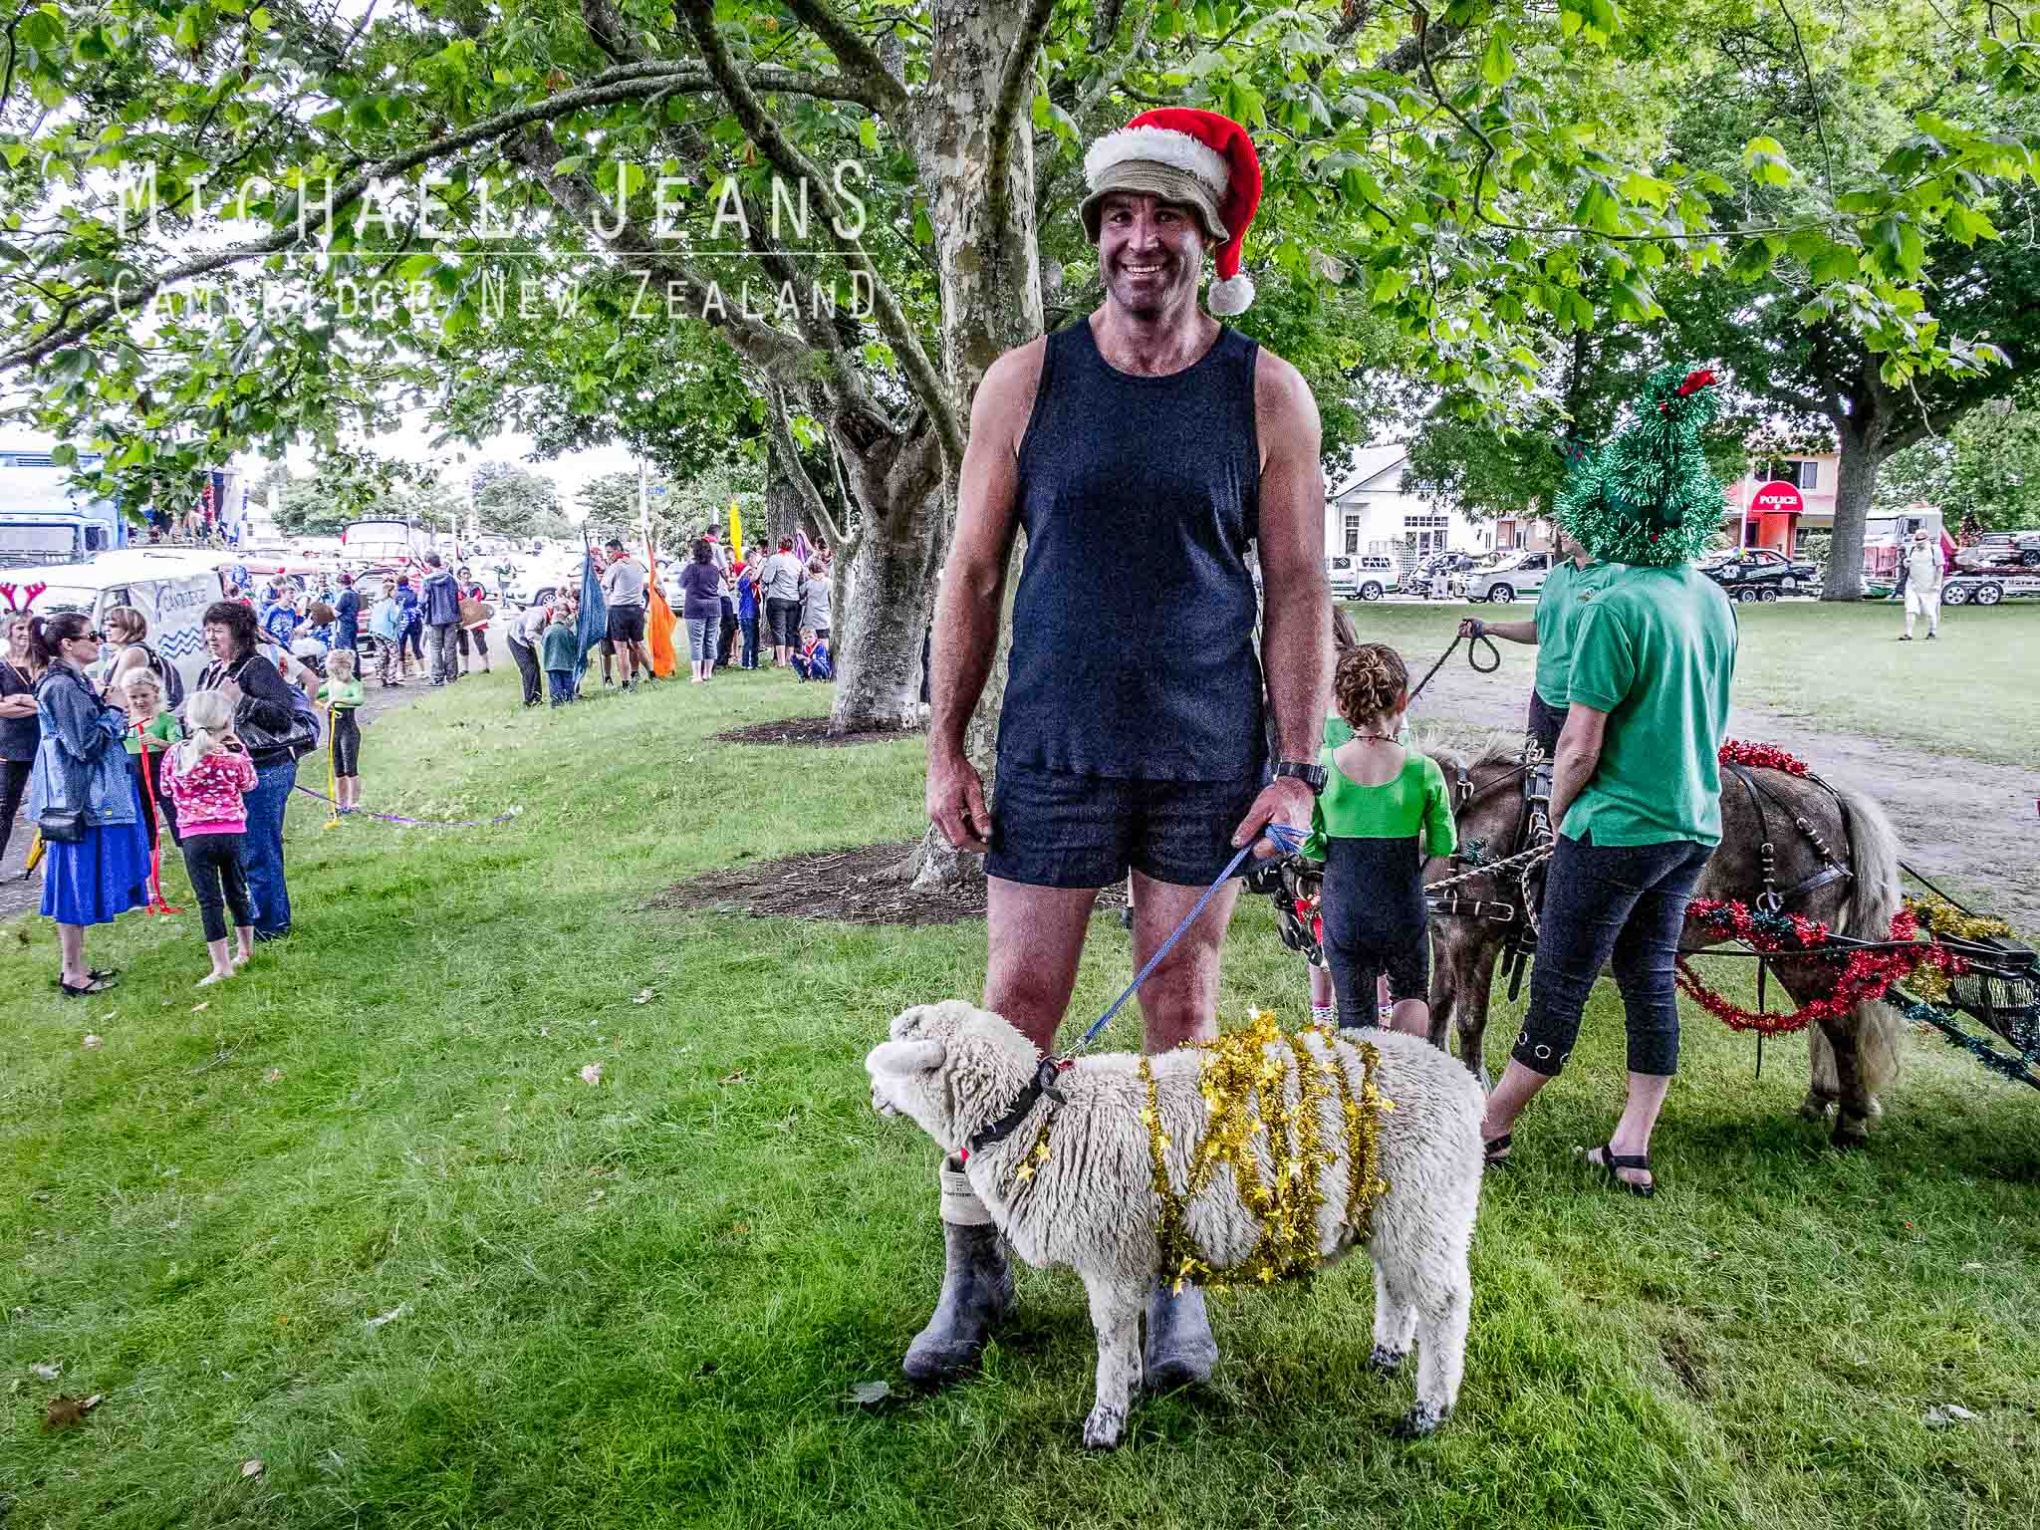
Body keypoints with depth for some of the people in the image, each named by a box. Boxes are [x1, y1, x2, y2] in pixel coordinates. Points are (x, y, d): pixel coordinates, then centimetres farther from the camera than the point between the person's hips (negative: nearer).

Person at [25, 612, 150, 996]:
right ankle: (73, 975, 5)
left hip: (89, 795, 10)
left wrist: (109, 712, 5)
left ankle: (75, 968, 23)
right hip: (78, 798, -10)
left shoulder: (74, 683, 13)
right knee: (78, 883, -3)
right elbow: (86, 745, -20)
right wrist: (114, 712, -10)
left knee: (79, 885, 14)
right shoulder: (62, 687, -17)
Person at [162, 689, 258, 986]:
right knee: (237, 891, 18)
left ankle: (222, 965, -1)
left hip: (195, 836, -1)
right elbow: (248, 784, 10)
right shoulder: (233, 753, -6)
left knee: (209, 899, 1)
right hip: (232, 832, 1)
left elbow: (168, 789, 11)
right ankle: (245, 951, 33)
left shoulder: (175, 755, -2)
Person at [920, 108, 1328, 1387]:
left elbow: (1298, 587, 1)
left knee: (1185, 1014, 9)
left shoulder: (1265, 394, 1)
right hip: (1052, 752, 1)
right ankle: (975, 1267, 21)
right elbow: (975, 572, 4)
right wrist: (946, 749, 0)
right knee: (1016, 1008, 4)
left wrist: (1297, 765, -5)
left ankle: (1178, 1279, 25)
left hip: (1205, 758, 0)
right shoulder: (1027, 382, 3)